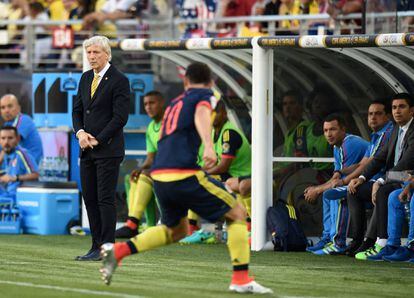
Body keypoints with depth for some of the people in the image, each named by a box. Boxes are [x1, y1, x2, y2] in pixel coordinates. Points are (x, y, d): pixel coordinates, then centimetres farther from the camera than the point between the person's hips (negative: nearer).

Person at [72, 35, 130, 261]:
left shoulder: (119, 80, -8)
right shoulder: (86, 78, 14)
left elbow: (121, 117, -13)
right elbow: (77, 110, 16)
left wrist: (98, 140, -12)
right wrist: (80, 132, -4)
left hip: (108, 149, -7)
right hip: (87, 149, 7)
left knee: (106, 198, -7)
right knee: (90, 199, 6)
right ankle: (96, 246, 11)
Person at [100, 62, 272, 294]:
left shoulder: (175, 103, 27)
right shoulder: (205, 95, 7)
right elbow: (201, 115, -16)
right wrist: (209, 146, -32)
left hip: (159, 176, 7)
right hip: (184, 173, -7)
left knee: (177, 230, 26)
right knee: (237, 214, 5)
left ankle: (118, 250, 11)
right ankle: (241, 279, -5)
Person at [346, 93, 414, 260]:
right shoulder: (397, 130, 16)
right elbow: (381, 158, 17)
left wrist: (381, 182, -26)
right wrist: (362, 178, 3)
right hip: (393, 181, 10)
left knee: (382, 193, -37)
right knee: (354, 191, 2)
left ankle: (382, 244, -37)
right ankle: (357, 240, -4)